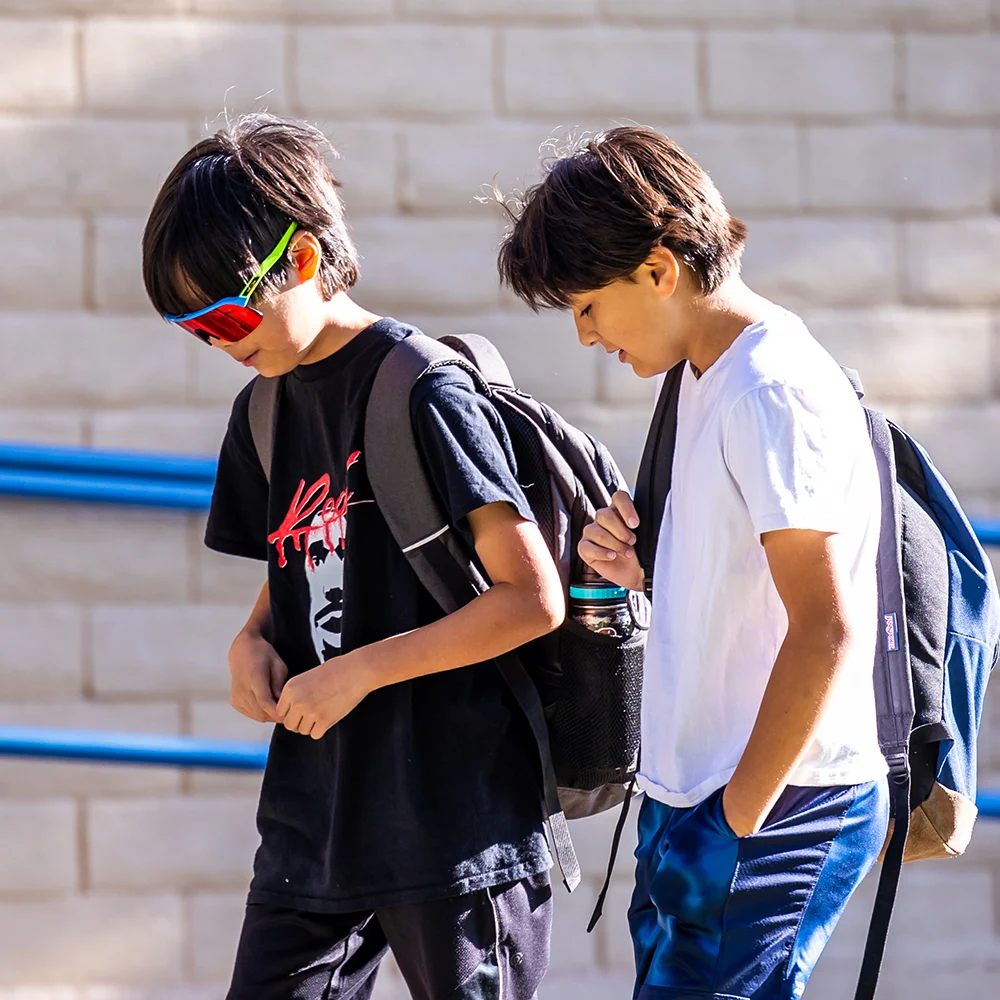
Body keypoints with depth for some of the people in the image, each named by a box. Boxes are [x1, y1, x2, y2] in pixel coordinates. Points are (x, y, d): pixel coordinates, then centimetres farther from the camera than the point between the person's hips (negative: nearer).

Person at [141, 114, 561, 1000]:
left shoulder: (426, 394, -13)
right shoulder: (266, 408, 11)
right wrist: (255, 644, 2)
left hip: (453, 822, -7)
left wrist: (358, 673, -16)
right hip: (315, 819, 7)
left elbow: (533, 599, -17)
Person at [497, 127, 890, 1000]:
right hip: (697, 795, 10)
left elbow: (826, 629, -22)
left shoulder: (775, 390, -17)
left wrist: (741, 815, -18)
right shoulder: (708, 378, 14)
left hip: (778, 806, -10)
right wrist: (643, 566, 5)